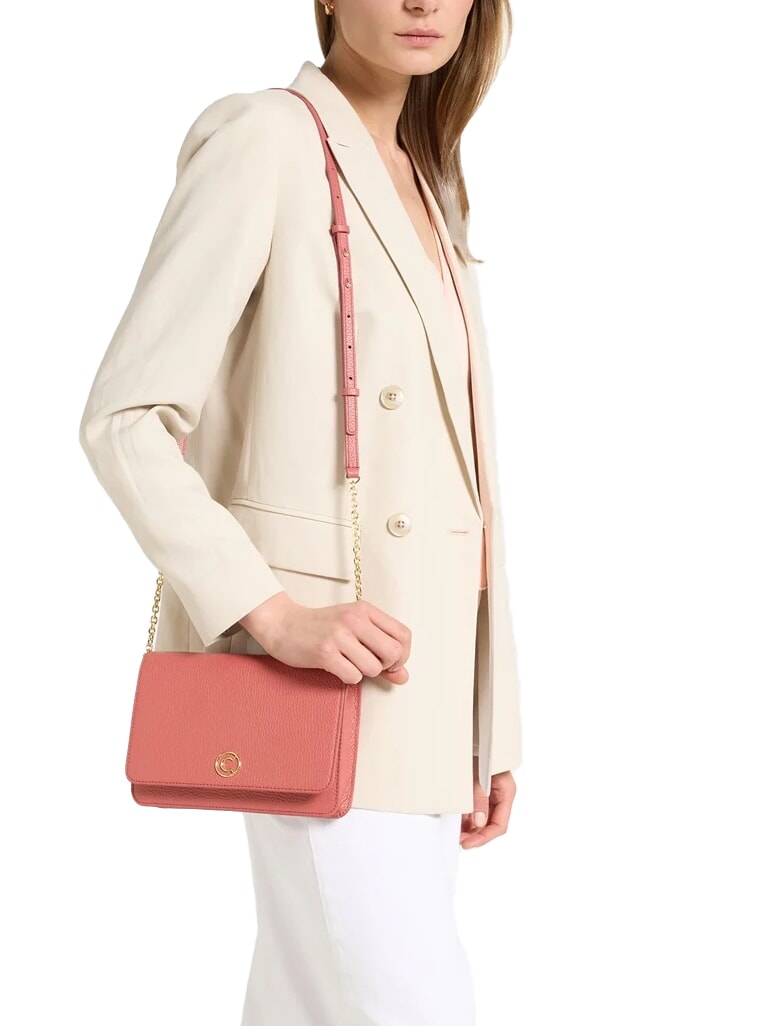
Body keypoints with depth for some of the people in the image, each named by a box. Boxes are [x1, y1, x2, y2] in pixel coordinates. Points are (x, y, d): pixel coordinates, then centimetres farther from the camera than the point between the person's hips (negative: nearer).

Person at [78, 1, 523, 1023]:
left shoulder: (428, 184, 17)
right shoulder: (264, 140, -7)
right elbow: (124, 420, -12)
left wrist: (490, 720, 14)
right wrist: (275, 616, -21)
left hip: (423, 669, 7)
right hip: (317, 672, -7)